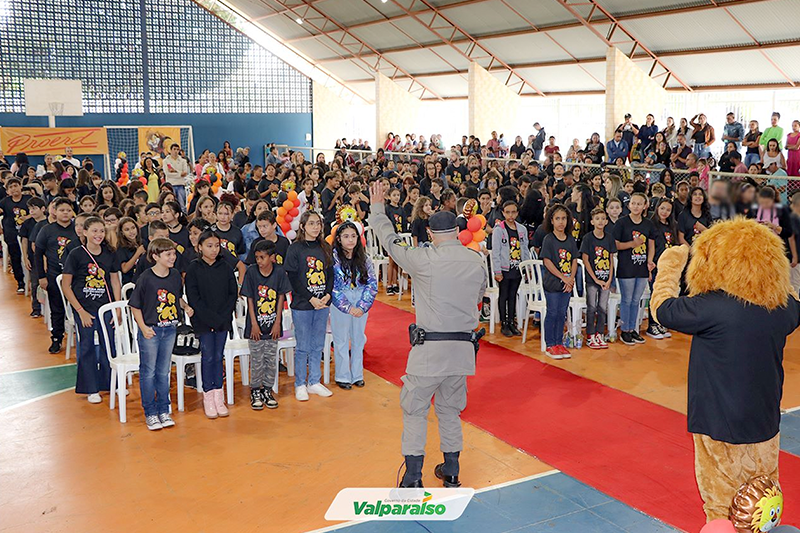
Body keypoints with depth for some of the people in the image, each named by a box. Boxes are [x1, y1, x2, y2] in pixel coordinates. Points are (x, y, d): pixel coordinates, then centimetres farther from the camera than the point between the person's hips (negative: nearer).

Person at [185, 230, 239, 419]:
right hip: (203, 322, -3)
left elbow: (233, 293, 4)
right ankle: (208, 397, 8)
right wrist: (211, 318, -14)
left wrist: (224, 316, -8)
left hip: (223, 320, 3)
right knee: (207, 357, 0)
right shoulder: (193, 269, -5)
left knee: (219, 357, 7)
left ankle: (218, 396, 13)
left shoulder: (225, 267, 5)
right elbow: (193, 298, -9)